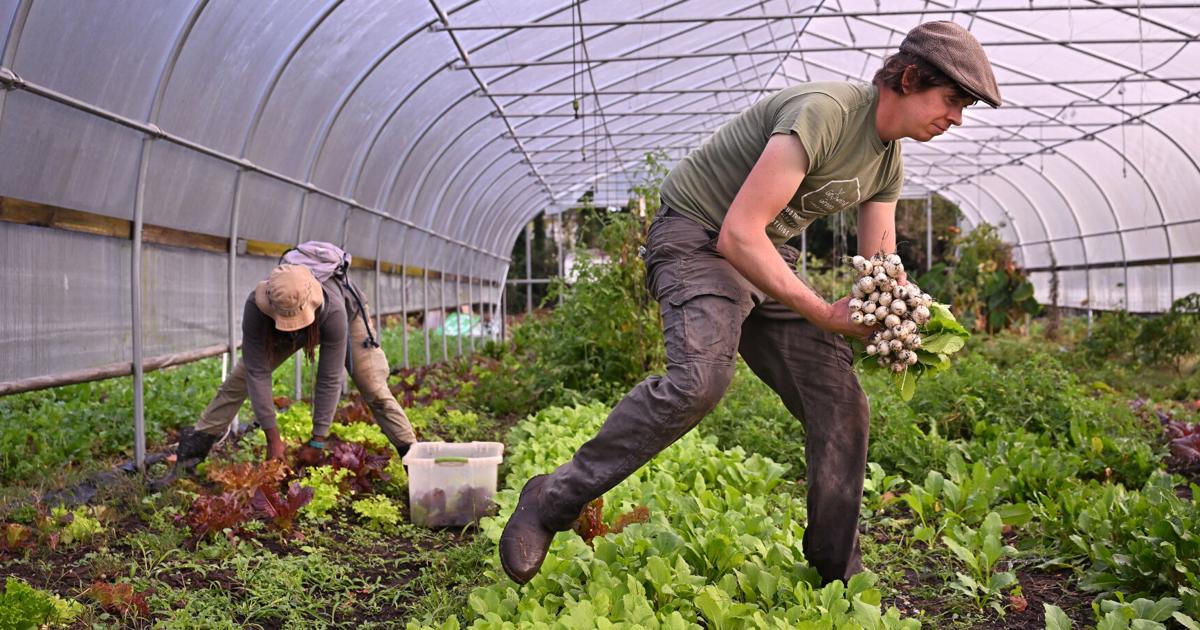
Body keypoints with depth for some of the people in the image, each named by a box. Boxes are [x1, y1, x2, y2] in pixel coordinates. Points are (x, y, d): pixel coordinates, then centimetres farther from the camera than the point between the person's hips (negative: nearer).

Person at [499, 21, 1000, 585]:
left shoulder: (889, 164, 8)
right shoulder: (823, 111, -22)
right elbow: (738, 233, -28)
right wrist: (825, 315, -25)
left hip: (768, 260, 9)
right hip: (698, 237, -8)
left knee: (841, 406, 0)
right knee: (701, 378, -34)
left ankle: (839, 578, 15)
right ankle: (553, 501, -20)